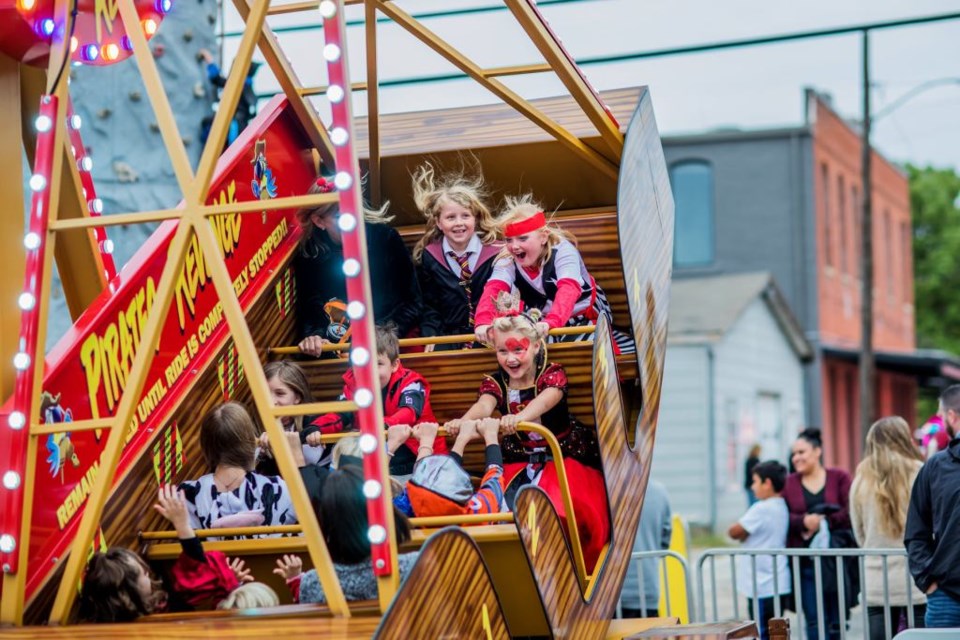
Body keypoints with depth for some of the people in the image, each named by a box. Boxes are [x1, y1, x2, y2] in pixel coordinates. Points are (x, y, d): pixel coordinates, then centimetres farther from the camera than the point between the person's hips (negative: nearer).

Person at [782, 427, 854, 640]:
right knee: (815, 621, -3)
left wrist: (824, 522, -11)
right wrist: (803, 521, -16)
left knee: (836, 620, 3)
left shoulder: (839, 477, 5)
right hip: (805, 562, 1)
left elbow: (850, 513, -4)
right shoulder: (788, 483, 9)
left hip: (836, 560, -1)